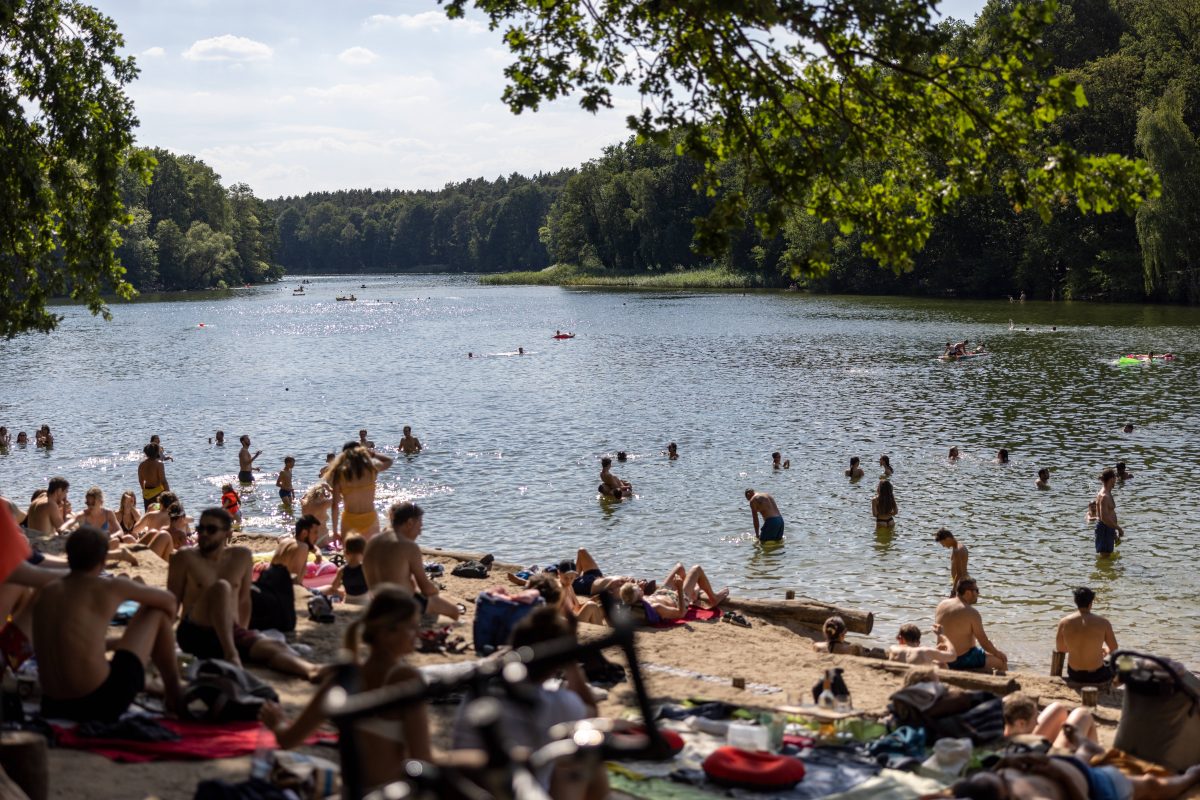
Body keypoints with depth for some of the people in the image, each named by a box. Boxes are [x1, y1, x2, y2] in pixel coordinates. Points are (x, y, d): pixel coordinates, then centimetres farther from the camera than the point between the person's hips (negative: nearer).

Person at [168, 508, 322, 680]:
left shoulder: (242, 556, 11)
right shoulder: (185, 558, 0)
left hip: (232, 633, 3)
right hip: (194, 635, -3)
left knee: (274, 647, -28)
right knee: (221, 587, -30)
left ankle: (310, 670, -58)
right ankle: (231, 654, -42)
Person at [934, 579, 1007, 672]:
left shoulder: (941, 605, 1)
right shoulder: (971, 613, -20)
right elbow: (984, 642, -15)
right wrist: (997, 652, 3)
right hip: (963, 660, -8)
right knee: (1001, 661, 7)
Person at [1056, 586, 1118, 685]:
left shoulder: (1064, 622, -12)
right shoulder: (1103, 622, -16)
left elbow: (1060, 649, 3)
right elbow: (1114, 649, -2)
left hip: (1074, 675, 2)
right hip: (1096, 676, -2)